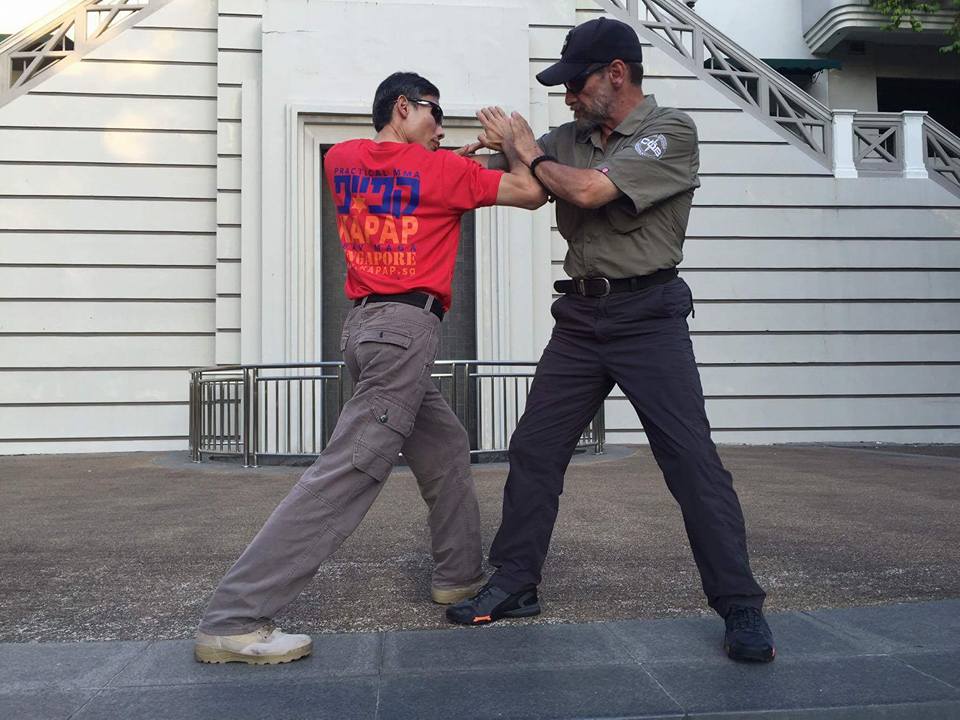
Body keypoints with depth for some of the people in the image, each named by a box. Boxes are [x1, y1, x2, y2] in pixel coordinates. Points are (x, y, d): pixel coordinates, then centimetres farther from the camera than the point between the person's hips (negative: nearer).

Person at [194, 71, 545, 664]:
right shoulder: (439, 169, -4)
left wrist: (460, 156, 26)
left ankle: (461, 572, 31)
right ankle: (233, 621, -11)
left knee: (446, 447, 21)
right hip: (406, 326, -9)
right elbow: (531, 193, 3)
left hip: (367, 324, 9)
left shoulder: (342, 158, 12)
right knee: (351, 470, -11)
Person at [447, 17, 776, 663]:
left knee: (692, 459, -8)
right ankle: (514, 585, 19)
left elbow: (589, 190, -18)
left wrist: (533, 154, -2)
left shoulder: (671, 131, -7)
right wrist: (496, 146, 0)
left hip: (648, 316, -6)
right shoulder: (571, 138, 12)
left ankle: (741, 608, 3)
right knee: (533, 451, 6)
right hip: (580, 316, 6)